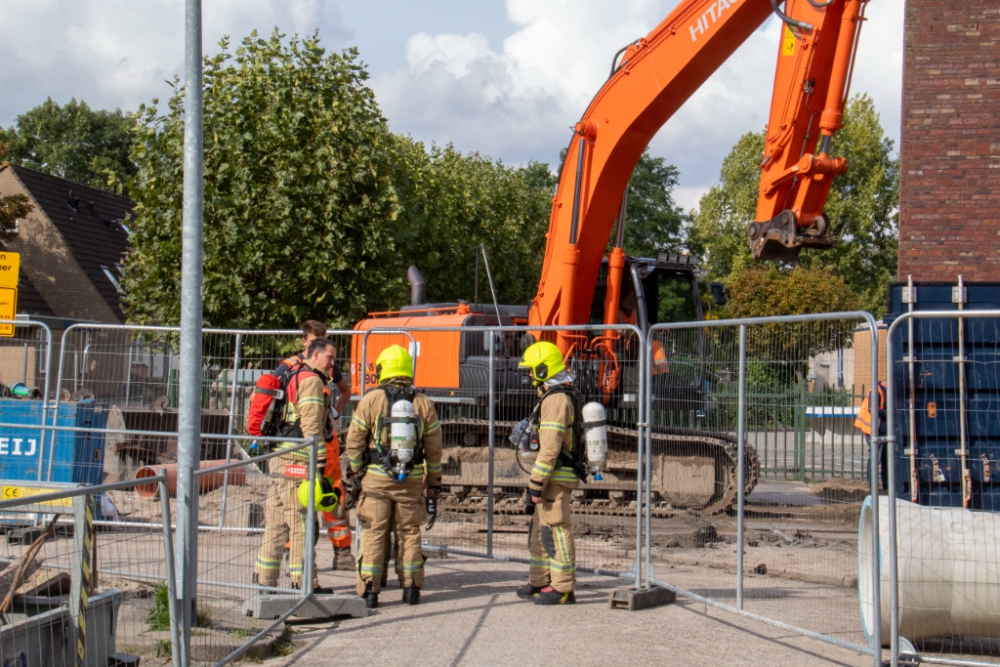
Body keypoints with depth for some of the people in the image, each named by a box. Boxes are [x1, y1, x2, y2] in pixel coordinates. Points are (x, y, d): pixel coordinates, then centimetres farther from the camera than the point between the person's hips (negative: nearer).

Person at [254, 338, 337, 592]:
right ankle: (304, 583, -1)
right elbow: (311, 425, -17)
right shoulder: (311, 380, -9)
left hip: (278, 458, 10)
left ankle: (264, 579, 16)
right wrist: (320, 461, -18)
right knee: (301, 523, -5)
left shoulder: (290, 377, 20)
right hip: (297, 462, -10)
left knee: (275, 522, 12)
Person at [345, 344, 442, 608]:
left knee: (373, 534, 3)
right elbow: (434, 447, 6)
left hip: (376, 478, -2)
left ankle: (369, 590, 2)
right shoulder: (423, 403, 2)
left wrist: (355, 471, 10)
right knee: (409, 532, 13)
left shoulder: (371, 400, -6)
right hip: (412, 480, 2)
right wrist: (434, 480, 17)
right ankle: (412, 587, 15)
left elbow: (354, 440, -4)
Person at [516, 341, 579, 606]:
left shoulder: (555, 400, -17)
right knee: (539, 529, 16)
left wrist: (536, 484, -21)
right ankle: (539, 581, 24)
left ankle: (563, 589, -2)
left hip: (556, 477, -11)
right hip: (558, 476, 11)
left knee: (556, 530, -6)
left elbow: (550, 448, -23)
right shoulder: (561, 396, 17)